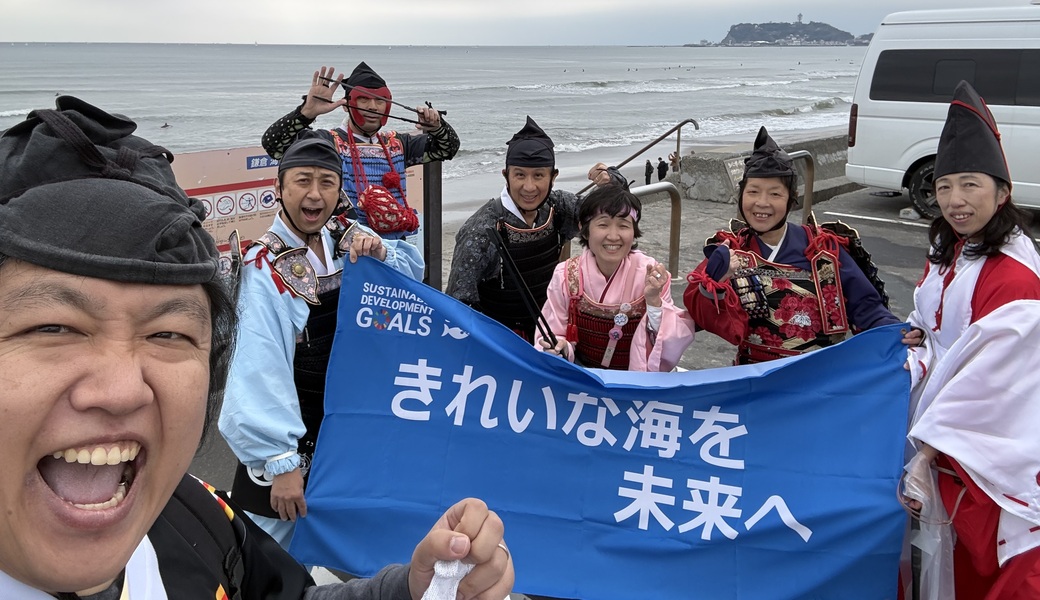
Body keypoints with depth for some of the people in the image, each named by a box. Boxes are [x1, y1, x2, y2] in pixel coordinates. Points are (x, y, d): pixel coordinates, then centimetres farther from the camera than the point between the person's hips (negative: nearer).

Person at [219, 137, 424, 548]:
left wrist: (381, 256, -14)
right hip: (293, 438, -6)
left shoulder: (350, 240, -1)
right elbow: (259, 370, -24)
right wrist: (280, 462, -27)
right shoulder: (264, 267, -19)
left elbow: (412, 276, 9)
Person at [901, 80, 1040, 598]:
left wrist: (928, 449, -19)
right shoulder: (947, 253, 6)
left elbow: (985, 375, -22)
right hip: (945, 429, 8)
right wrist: (913, 338, -5)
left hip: (993, 444, -8)